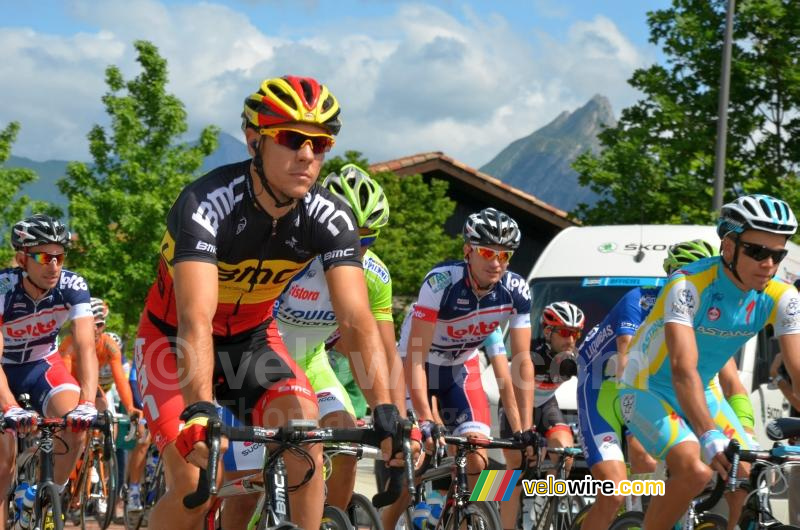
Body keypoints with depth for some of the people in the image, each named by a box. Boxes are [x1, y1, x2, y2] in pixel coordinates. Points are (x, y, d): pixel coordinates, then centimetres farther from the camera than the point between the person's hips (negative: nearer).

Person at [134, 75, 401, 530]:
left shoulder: (330, 218, -21)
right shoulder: (206, 205, -33)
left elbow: (357, 320, -29)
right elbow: (195, 320, -44)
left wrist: (386, 411, -43)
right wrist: (199, 412, -59)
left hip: (253, 338, 4)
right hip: (175, 339, -3)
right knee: (193, 487, -18)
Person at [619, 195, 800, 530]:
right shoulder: (689, 286, -29)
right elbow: (683, 369, -40)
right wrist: (710, 437, -53)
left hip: (701, 393, 6)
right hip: (647, 390, -6)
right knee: (694, 471, -29)